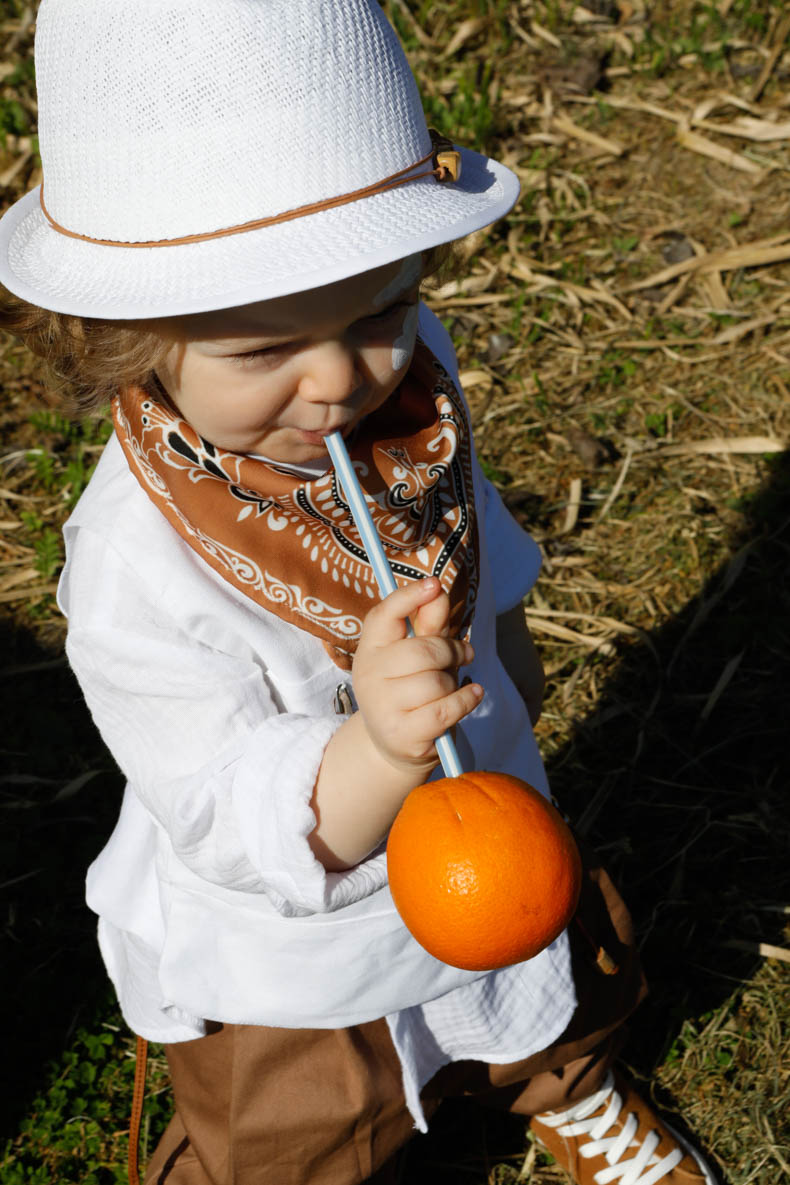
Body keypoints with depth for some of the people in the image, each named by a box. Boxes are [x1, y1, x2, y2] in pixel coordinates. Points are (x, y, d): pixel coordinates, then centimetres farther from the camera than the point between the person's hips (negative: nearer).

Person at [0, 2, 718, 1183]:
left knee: (564, 991, 35)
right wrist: (375, 748, -56)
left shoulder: (399, 376, -19)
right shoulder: (138, 576, -40)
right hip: (293, 953, -6)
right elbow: (236, 835, -36)